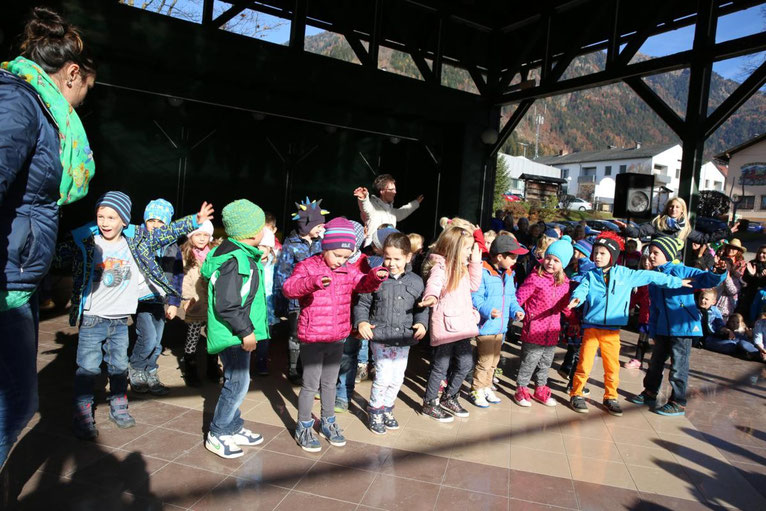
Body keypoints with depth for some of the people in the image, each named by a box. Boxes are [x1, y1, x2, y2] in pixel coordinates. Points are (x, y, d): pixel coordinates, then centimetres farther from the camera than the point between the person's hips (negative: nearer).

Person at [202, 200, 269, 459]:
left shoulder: (242, 255, 10)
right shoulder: (233, 260, -23)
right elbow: (226, 305, -25)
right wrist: (246, 331, -20)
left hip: (238, 332, 11)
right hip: (234, 334, -11)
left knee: (236, 381, 19)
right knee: (237, 382, -2)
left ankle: (234, 428, 33)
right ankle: (217, 435, 14)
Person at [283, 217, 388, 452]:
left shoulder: (348, 270, 4)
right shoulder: (308, 266, -13)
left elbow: (363, 284, 5)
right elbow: (289, 288, -27)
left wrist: (375, 276, -17)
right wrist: (313, 281, -46)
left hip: (338, 338, 6)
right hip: (312, 338, -5)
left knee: (330, 382, 21)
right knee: (311, 384, 5)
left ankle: (328, 422, 38)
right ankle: (303, 428, 24)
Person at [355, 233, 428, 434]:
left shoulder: (416, 282, 3)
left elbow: (421, 308, 11)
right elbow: (362, 304, 1)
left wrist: (422, 323, -7)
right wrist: (361, 322, -16)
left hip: (404, 340, 3)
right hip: (380, 337, -3)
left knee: (397, 378, 12)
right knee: (384, 376, -6)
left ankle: (387, 408, 36)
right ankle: (375, 411, 19)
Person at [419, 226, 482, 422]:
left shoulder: (461, 268, 16)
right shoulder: (440, 266, -13)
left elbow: (474, 286, 22)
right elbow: (433, 284, -31)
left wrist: (475, 262, 13)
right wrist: (431, 297, -54)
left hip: (461, 324, 9)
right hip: (445, 324, -8)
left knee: (466, 364, 14)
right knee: (441, 366, 3)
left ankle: (449, 397, 35)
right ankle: (429, 404, 21)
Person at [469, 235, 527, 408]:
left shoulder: (508, 274, 9)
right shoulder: (482, 272, -19)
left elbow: (511, 297, 16)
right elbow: (475, 298, -22)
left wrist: (517, 310, -1)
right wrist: (487, 310, -36)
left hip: (501, 327, 9)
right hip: (486, 327, -8)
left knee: (494, 361, 20)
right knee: (484, 361, -1)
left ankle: (486, 387, 37)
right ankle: (477, 391, 18)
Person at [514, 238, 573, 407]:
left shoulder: (564, 282, 5)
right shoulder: (535, 278, -15)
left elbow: (565, 306, 17)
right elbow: (519, 298, -15)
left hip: (552, 332, 6)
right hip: (534, 331, -6)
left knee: (546, 363, 20)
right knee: (529, 363, 6)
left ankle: (540, 390, 38)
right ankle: (521, 391, 23)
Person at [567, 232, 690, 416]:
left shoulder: (625, 274, 4)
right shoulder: (590, 275, 2)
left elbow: (650, 276, 10)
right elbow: (581, 290, -13)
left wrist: (677, 282, 15)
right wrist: (576, 299, -36)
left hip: (612, 331, 1)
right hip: (591, 327, -1)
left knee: (612, 367, 7)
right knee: (584, 363, -3)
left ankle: (610, 398, 24)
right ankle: (576, 394, 12)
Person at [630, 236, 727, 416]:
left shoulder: (681, 271, -10)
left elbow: (705, 278, -26)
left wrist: (721, 273, -46)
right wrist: (653, 330, 16)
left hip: (683, 327, -7)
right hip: (663, 328, 7)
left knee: (678, 366, 0)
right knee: (656, 362, 19)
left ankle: (678, 403, 13)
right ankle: (650, 392, 37)